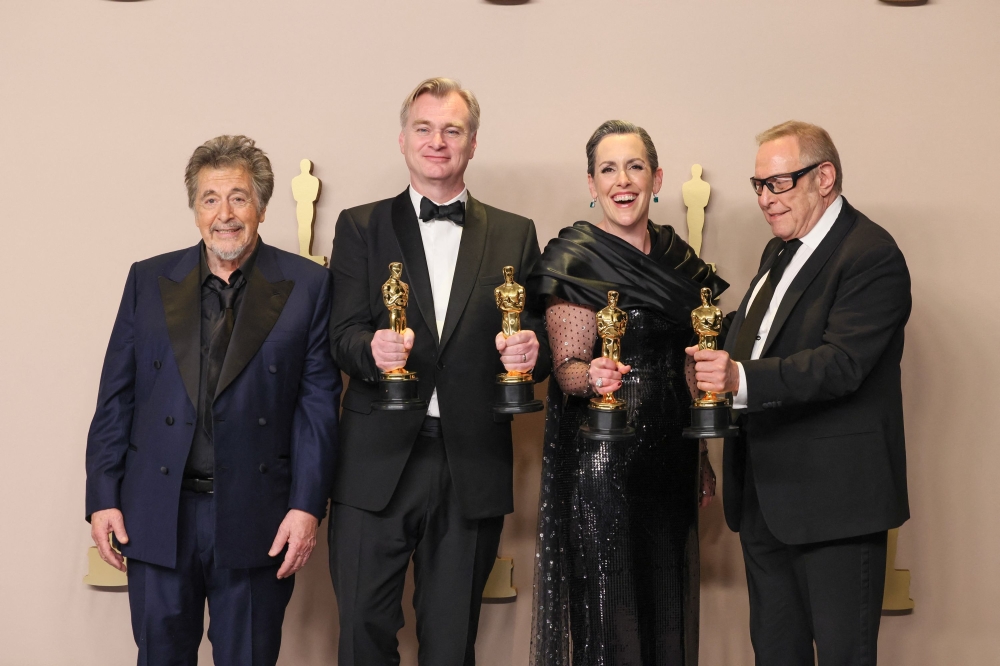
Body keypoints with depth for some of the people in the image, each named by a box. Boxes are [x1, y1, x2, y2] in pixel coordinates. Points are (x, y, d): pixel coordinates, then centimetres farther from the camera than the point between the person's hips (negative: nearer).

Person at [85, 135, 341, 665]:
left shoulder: (306, 286, 1)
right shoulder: (149, 281, 7)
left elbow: (319, 401, -2)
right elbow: (116, 397, 7)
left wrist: (307, 505, -9)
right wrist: (103, 497, 1)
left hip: (257, 521, -1)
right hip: (158, 517, 2)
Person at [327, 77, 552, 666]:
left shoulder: (515, 235, 10)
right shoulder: (361, 227, 7)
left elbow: (538, 341, 7)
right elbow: (343, 333, -2)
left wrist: (530, 352, -16)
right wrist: (373, 348, -24)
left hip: (472, 466, 1)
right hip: (378, 463, -1)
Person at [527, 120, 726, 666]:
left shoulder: (676, 255, 10)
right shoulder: (575, 259, -8)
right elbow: (566, 367, -9)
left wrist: (701, 458, 16)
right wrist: (593, 377, -32)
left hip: (670, 454, 6)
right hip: (602, 457, -6)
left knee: (669, 607, 10)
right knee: (609, 606, -1)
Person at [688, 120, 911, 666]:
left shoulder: (872, 256, -14)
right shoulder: (778, 252, 16)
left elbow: (841, 362, -26)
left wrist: (742, 379, -37)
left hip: (834, 495, -9)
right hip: (764, 494, 9)